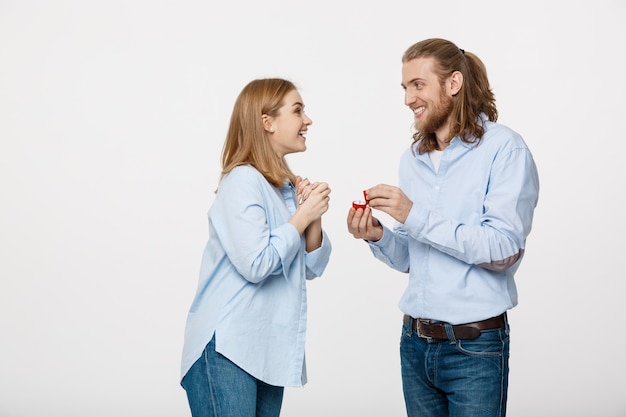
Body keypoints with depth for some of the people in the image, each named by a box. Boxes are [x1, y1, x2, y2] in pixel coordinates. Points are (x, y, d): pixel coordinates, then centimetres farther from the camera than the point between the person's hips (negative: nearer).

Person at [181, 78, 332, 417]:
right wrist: (302, 217, -12)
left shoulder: (289, 187, 12)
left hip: (269, 351, 8)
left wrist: (314, 217, -4)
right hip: (227, 348, -8)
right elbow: (256, 265, -22)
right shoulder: (243, 181, -12)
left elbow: (312, 268, 12)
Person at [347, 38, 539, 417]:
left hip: (475, 347, -6)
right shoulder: (413, 159, 9)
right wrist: (379, 237, -7)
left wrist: (416, 217, -22)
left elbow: (505, 249, -20)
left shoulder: (504, 148, -10)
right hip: (415, 342, 6)